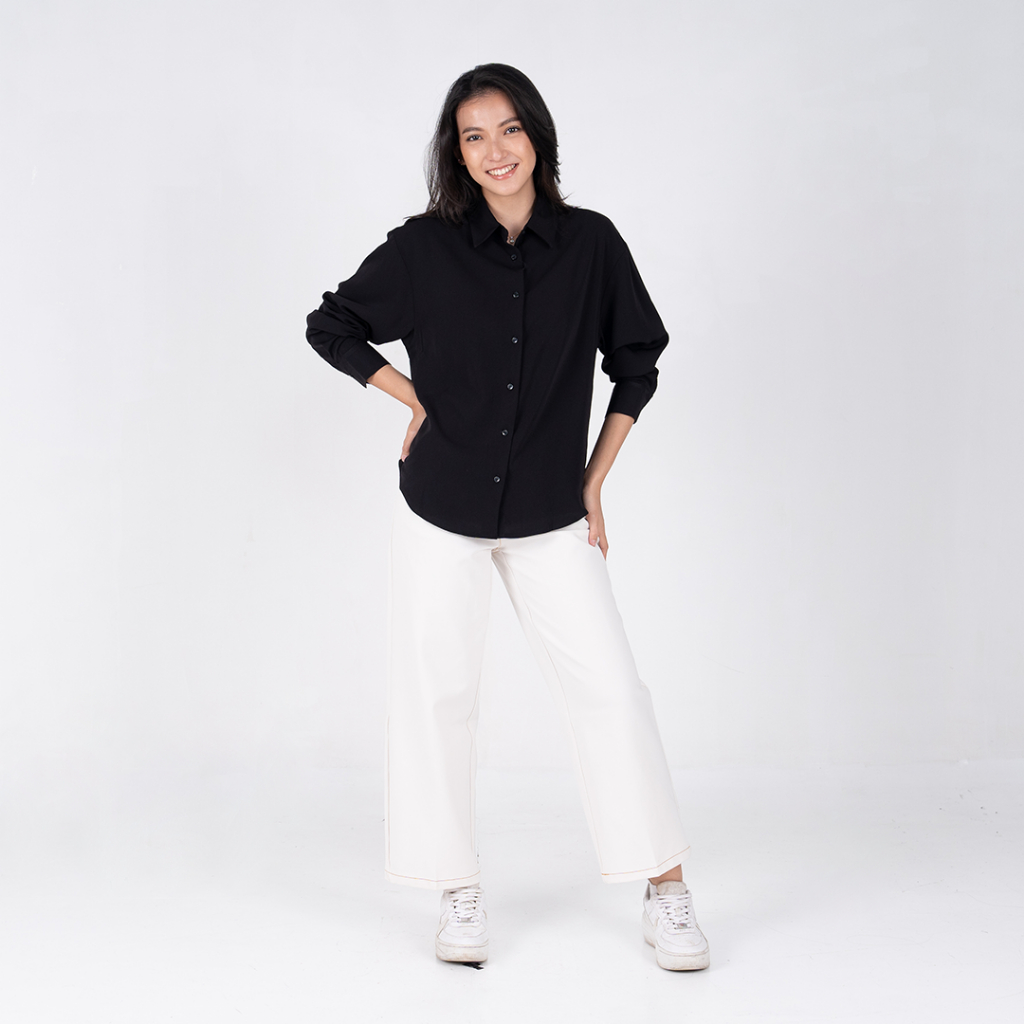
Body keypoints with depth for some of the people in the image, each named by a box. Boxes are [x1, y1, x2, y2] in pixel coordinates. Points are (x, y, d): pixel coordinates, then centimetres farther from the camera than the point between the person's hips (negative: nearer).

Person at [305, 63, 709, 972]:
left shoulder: (590, 244, -4)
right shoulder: (425, 248, -7)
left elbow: (636, 364, 7)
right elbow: (330, 326, 7)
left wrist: (594, 482, 4)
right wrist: (418, 400, -2)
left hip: (550, 519, 1)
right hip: (441, 510, 0)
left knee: (611, 686, -3)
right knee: (438, 693, 5)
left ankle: (666, 892, 10)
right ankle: (460, 895, 22)